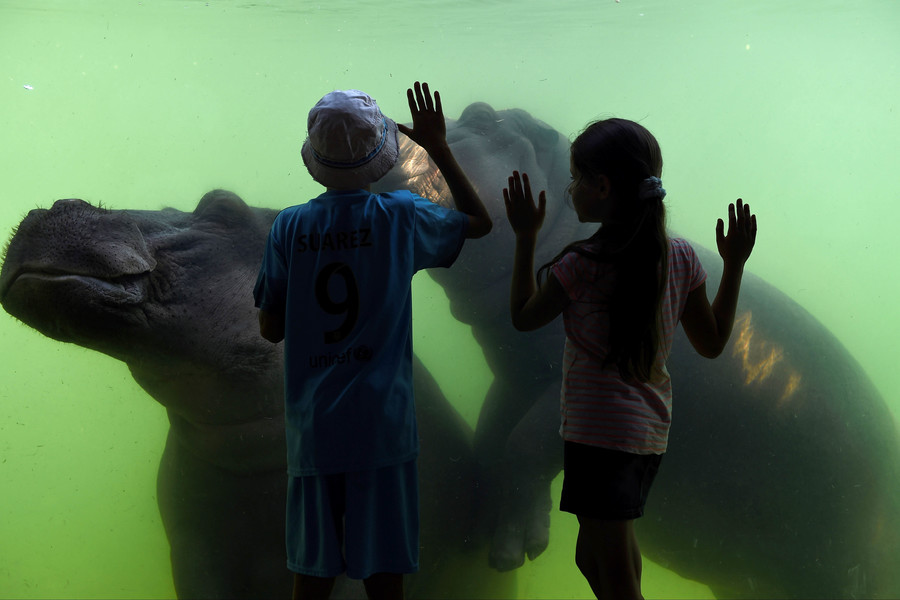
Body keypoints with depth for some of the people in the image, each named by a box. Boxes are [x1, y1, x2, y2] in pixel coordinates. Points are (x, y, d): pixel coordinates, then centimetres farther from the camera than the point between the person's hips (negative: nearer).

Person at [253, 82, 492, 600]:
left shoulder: (289, 227, -1)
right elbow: (481, 221, 13)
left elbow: (271, 329, 5)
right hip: (382, 422, -2)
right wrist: (439, 148, 16)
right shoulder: (401, 216, -5)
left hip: (312, 426, 3)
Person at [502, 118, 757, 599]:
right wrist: (735, 262, 15)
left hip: (600, 430, -7)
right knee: (591, 558, 23)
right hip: (653, 431, 7)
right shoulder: (681, 258, 2)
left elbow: (524, 316, 0)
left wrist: (525, 236, 3)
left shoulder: (582, 264, -15)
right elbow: (712, 342, 11)